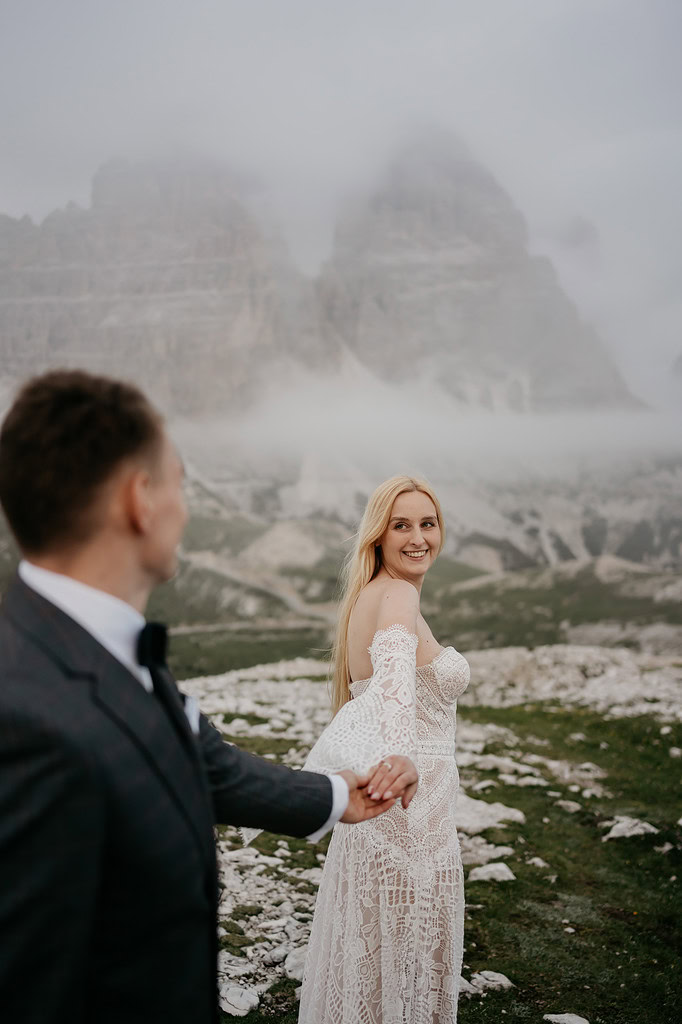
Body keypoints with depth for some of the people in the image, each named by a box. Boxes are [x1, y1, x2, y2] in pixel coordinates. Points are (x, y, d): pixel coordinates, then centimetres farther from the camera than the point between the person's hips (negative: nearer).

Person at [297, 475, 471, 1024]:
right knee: (407, 966, 8)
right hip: (411, 811, -9)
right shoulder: (398, 596, -20)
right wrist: (397, 755, -57)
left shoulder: (363, 597, 8)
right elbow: (394, 673, -42)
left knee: (369, 957, 21)